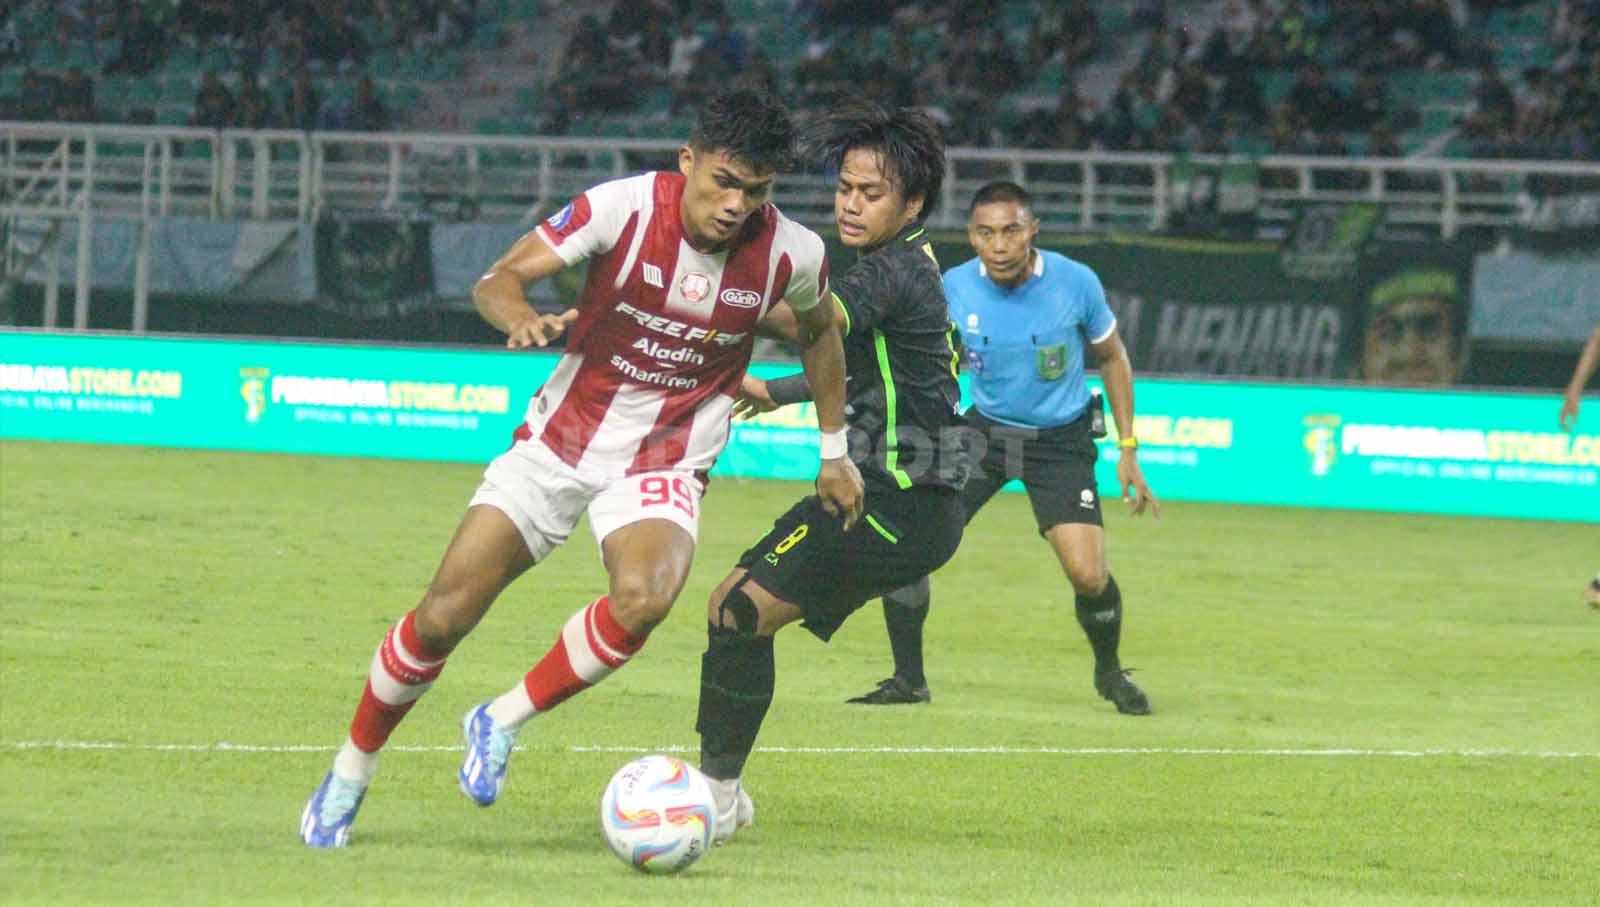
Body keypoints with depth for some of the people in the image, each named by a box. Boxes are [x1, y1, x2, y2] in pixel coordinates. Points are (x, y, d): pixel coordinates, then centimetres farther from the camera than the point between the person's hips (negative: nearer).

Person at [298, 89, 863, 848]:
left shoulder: (792, 254, -11)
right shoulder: (624, 208, -18)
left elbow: (818, 330, 13)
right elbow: (497, 279, -14)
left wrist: (833, 450, 18)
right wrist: (520, 318, -37)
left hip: (664, 463, 0)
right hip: (560, 438, 0)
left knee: (642, 599, -32)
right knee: (442, 616, -5)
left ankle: (500, 725, -9)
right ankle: (348, 778, 19)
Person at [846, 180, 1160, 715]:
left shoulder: (1076, 283, -17)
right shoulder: (953, 288, -13)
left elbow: (1111, 357, 0)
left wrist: (1127, 449, -1)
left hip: (1060, 440, -2)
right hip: (984, 427, 2)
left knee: (1089, 576, -16)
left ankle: (1110, 672, 17)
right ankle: (908, 681, 7)